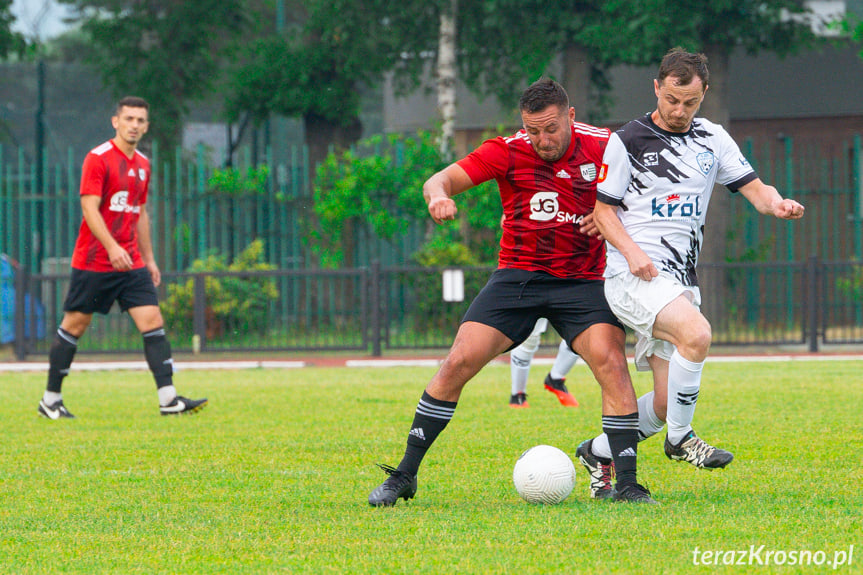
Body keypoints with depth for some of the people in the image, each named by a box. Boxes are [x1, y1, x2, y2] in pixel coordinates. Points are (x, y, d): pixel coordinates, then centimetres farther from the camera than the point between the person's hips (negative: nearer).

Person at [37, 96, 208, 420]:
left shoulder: (142, 164, 13)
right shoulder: (98, 159, -9)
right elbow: (89, 207, -16)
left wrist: (148, 258, 20)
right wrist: (112, 247, -27)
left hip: (131, 263, 6)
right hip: (93, 260, -6)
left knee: (152, 321, -7)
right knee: (75, 324, 2)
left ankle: (168, 399, -12)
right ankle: (50, 399, 13)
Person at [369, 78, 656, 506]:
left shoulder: (602, 147, -4)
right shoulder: (509, 152, -7)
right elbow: (440, 180, -10)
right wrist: (438, 195, -35)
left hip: (580, 280, 0)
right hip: (517, 275, 0)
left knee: (611, 363, -21)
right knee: (458, 363, -11)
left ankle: (626, 484, -14)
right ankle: (404, 476, 0)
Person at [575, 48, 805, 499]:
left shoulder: (713, 140, 11)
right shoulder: (627, 141, -2)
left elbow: (755, 189, 8)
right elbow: (603, 208, 1)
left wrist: (778, 204, -16)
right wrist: (631, 251, -16)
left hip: (681, 282, 6)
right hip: (634, 275, -6)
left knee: (667, 404, 2)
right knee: (696, 333, -32)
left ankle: (599, 454, 24)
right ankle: (680, 438, -15)